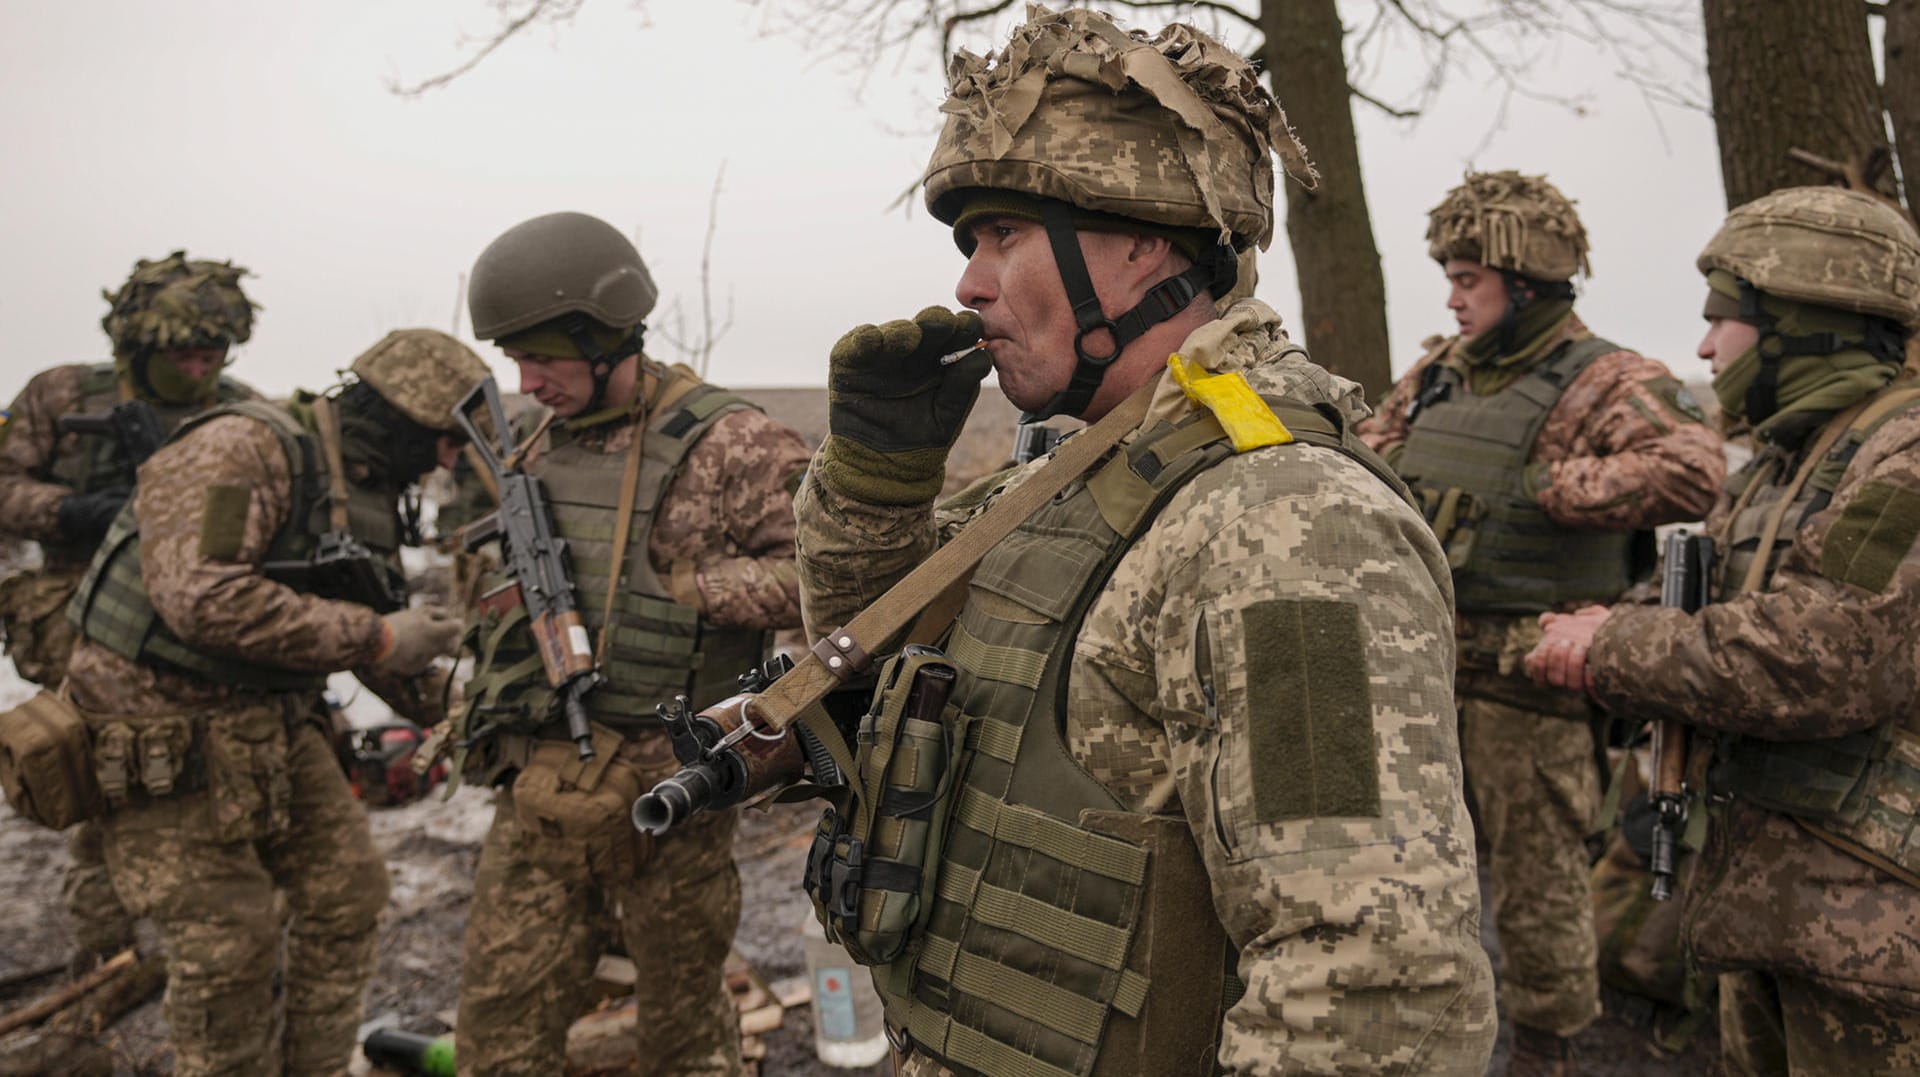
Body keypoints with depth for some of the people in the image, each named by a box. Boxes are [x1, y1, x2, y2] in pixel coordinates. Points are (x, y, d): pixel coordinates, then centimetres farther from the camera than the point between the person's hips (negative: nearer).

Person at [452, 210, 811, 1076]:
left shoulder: (727, 444, -12)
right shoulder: (541, 449, 9)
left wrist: (683, 581, -20)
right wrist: (491, 700, 7)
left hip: (664, 787, -5)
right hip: (537, 785, 6)